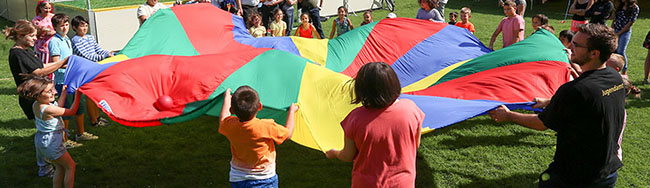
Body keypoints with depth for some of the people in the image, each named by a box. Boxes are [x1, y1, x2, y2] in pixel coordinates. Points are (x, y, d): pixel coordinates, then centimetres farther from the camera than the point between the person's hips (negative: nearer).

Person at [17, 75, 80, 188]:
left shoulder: (36, 105, -1)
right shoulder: (48, 109, -29)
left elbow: (58, 106, 11)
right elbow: (72, 112, -21)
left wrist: (64, 92, 11)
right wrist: (77, 96, -18)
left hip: (41, 140, 9)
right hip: (51, 142, -9)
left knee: (60, 168, 20)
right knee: (70, 166, 7)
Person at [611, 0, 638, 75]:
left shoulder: (635, 8, -6)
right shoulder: (620, 6, 11)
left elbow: (630, 23, -9)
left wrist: (619, 33, -10)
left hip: (625, 32, -5)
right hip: (615, 30, 5)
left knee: (621, 52, -11)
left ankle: (624, 72, 2)